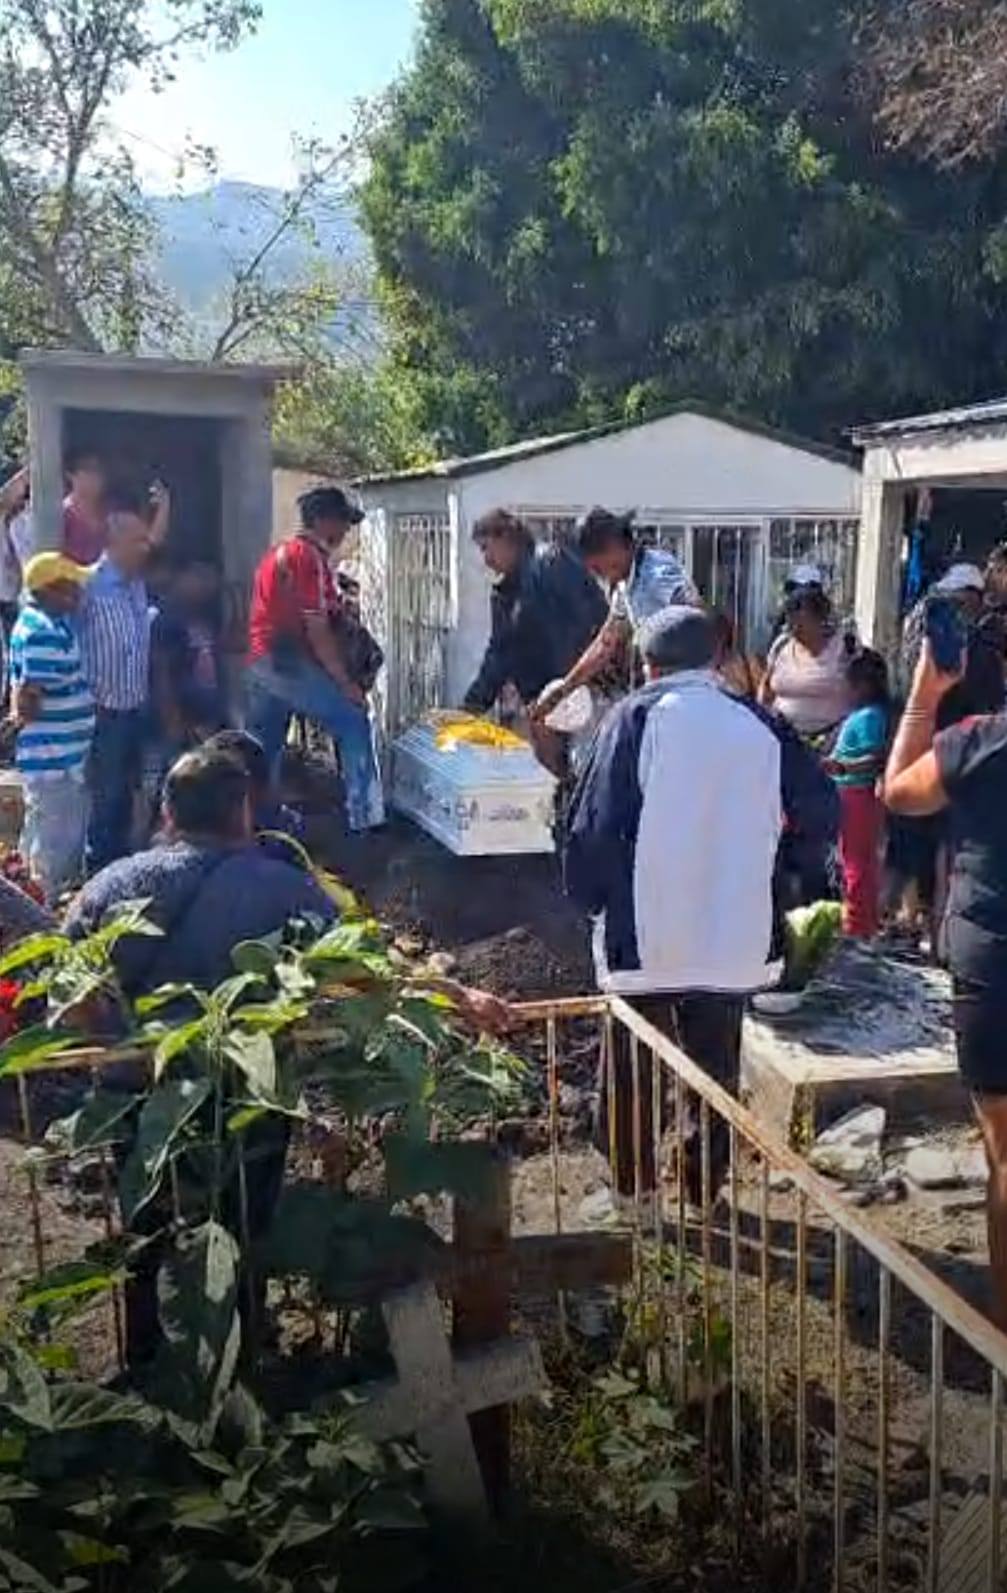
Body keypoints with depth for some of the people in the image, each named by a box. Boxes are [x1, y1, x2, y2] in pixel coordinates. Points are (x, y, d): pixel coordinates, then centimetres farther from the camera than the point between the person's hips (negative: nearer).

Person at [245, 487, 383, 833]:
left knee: (262, 748, 15)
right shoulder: (311, 558, -11)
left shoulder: (279, 552, 19)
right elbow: (317, 630, -17)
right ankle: (365, 816, -6)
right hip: (289, 663, -10)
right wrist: (345, 682, -15)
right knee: (353, 723, -5)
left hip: (260, 662, 10)